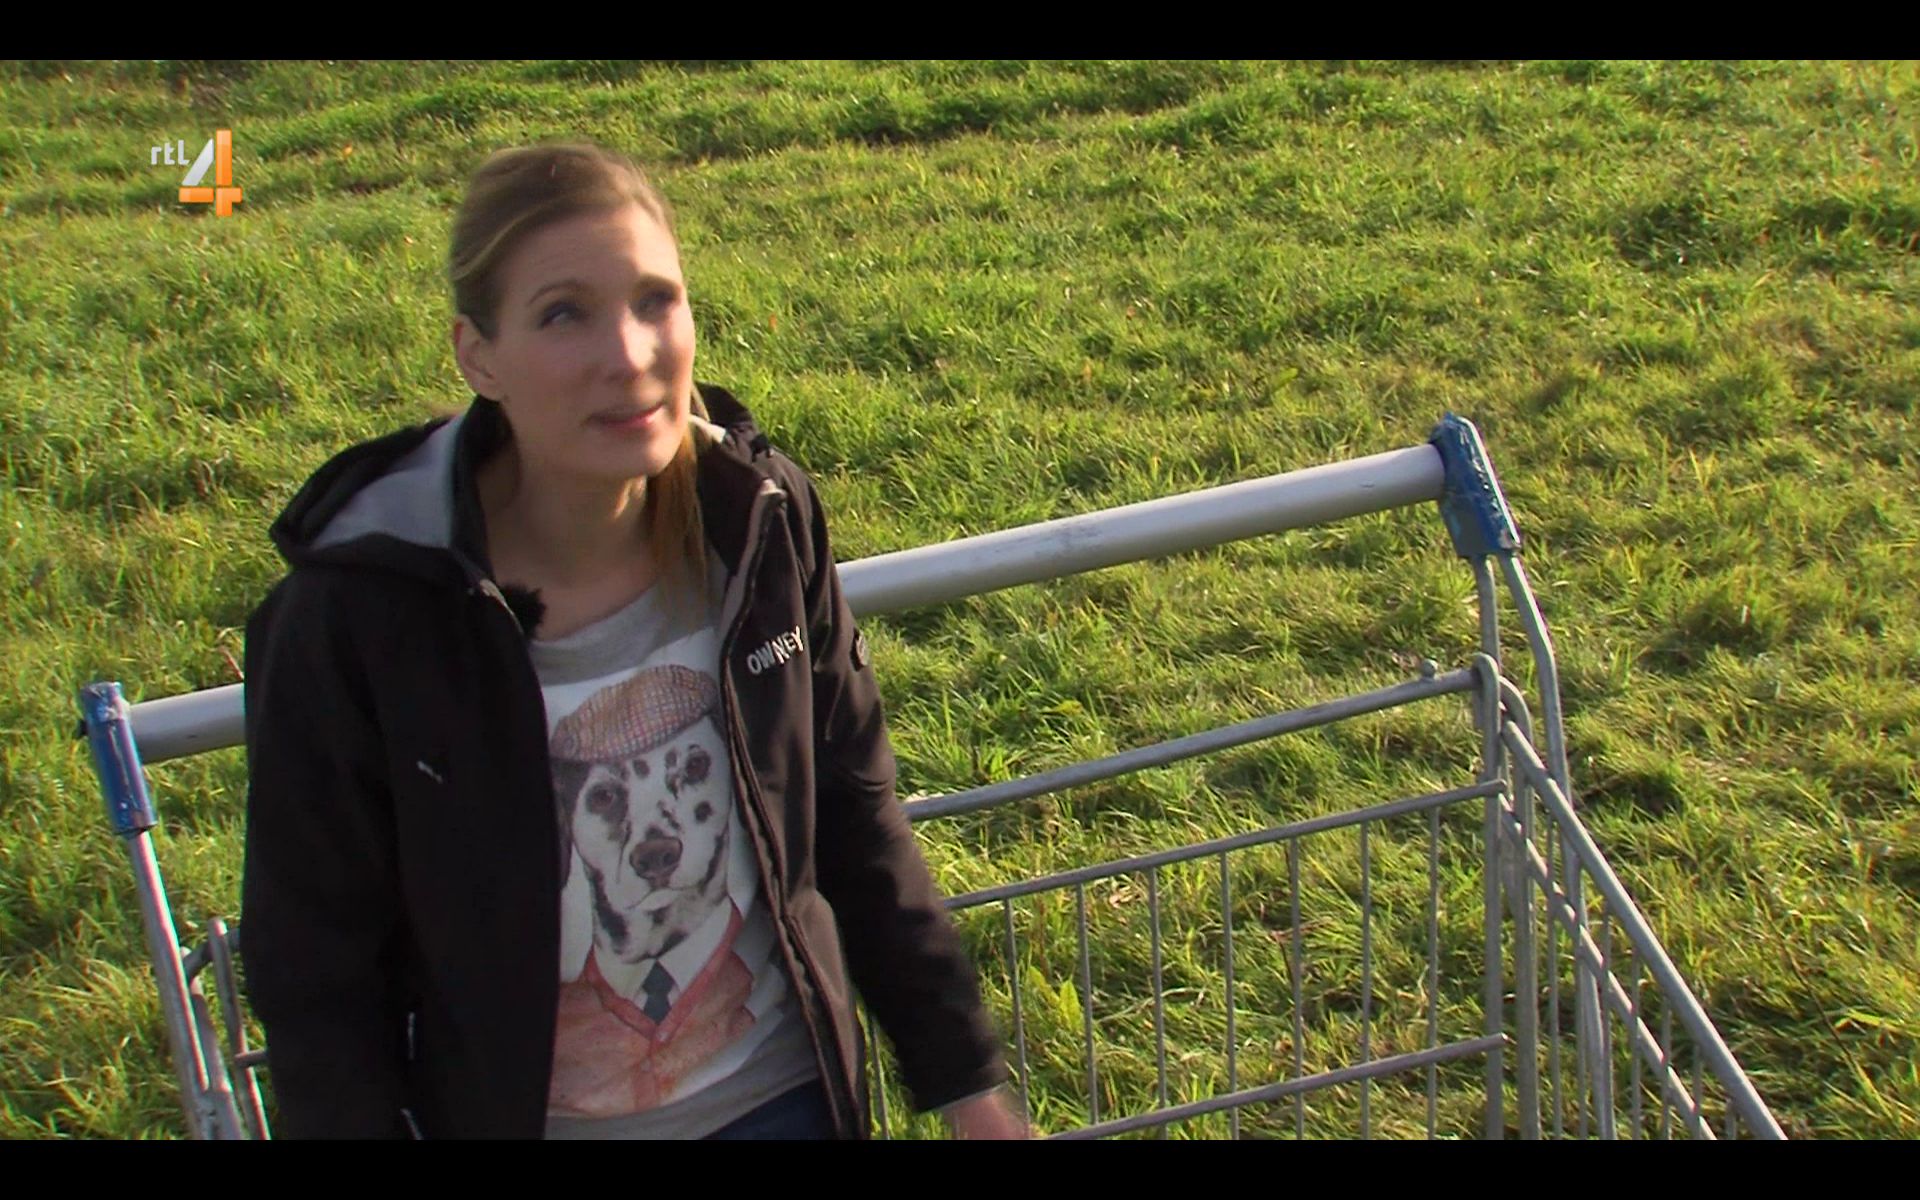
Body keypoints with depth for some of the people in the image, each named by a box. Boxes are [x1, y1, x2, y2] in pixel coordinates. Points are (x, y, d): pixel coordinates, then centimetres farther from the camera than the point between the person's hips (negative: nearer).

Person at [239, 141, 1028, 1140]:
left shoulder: (759, 521, -14)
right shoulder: (354, 617, -24)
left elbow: (851, 819, -1)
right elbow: (316, 975, -13)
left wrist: (965, 1080, 4)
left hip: (780, 1093, 3)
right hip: (516, 1111, -2)